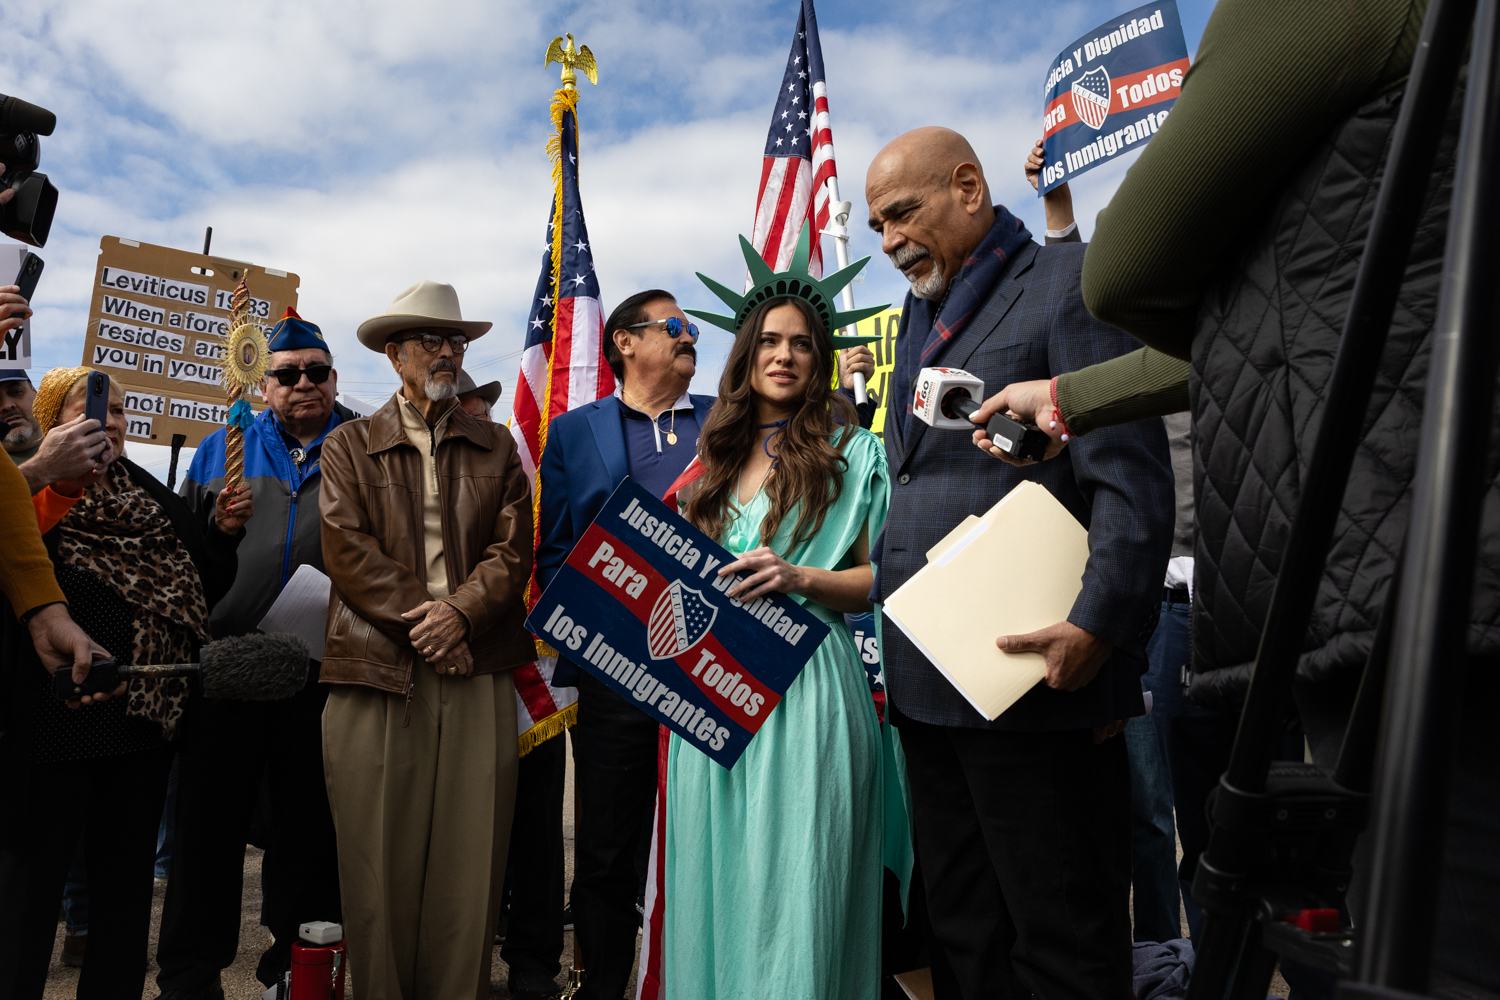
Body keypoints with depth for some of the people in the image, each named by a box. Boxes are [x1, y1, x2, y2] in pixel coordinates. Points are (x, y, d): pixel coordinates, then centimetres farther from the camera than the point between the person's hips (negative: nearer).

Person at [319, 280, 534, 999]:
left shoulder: (496, 449, 15)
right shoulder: (349, 445, 11)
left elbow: (514, 549, 5)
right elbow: (347, 549, -1)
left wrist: (461, 610, -11)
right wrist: (418, 621, -10)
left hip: (477, 669, 2)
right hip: (377, 669, -1)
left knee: (470, 861, 3)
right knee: (381, 863, 2)